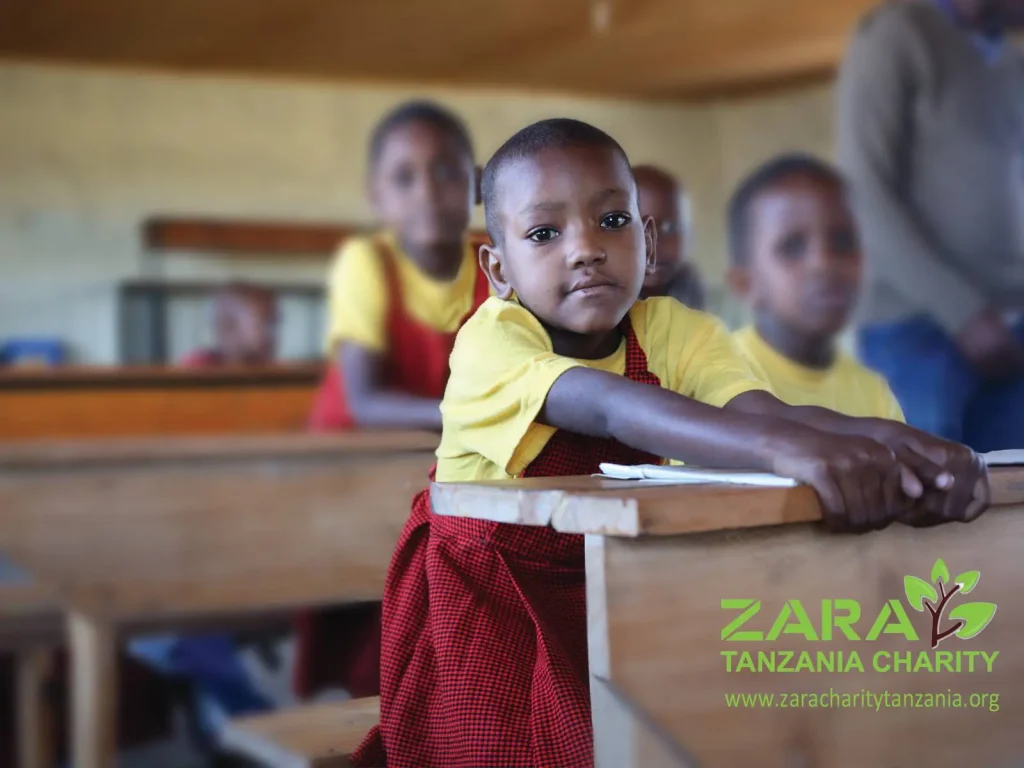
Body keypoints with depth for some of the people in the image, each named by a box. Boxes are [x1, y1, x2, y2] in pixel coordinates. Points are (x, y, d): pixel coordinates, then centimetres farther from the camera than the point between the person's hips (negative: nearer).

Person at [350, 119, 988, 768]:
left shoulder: (674, 332, -12)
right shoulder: (491, 341, -25)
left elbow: (765, 412, -29)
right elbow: (616, 409, -44)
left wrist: (882, 439, -52)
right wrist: (785, 446, -59)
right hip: (480, 595, -3)